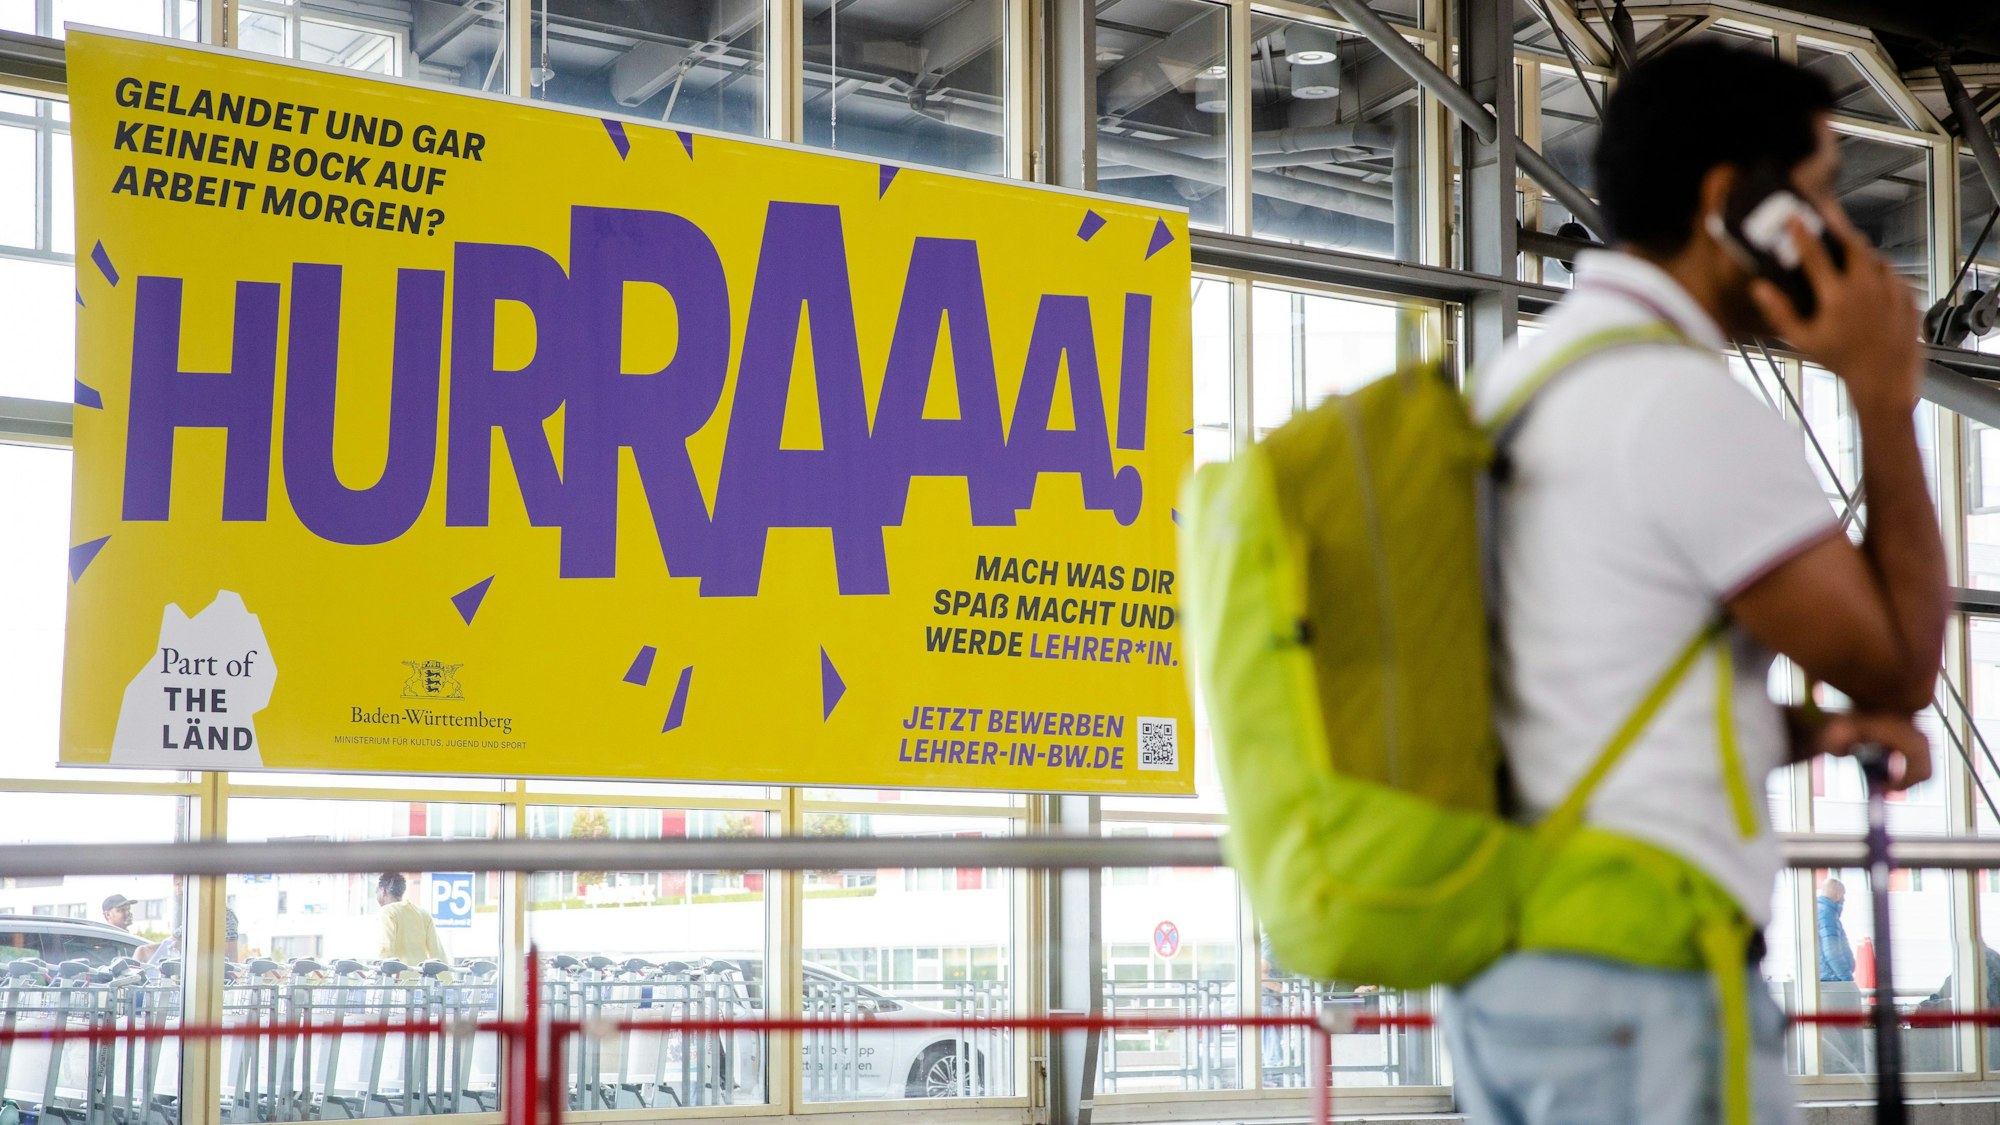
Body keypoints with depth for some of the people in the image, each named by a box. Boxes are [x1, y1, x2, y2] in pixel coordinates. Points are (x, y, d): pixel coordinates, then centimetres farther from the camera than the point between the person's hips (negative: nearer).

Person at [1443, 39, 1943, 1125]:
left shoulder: (1521, 384, 15)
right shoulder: (1692, 405, -14)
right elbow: (1901, 666, -4)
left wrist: (1808, 731, 7)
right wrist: (1885, 392, -2)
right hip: (1639, 988, -9)